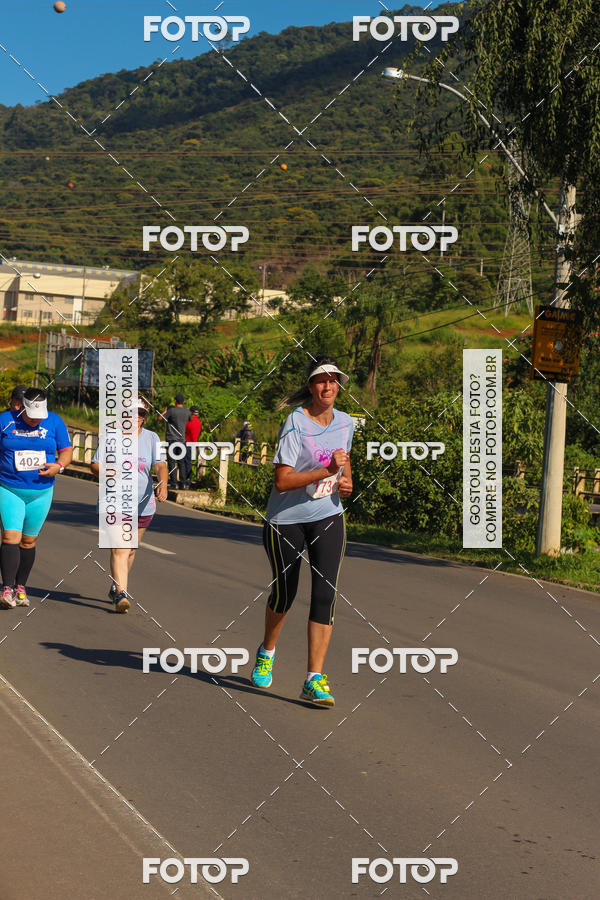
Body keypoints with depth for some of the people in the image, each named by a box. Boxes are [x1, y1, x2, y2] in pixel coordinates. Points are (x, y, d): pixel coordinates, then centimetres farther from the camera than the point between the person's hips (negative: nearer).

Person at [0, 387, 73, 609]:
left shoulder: (54, 422, 2)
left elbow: (67, 451, 7)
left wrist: (58, 466, -13)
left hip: (41, 492, 2)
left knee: (28, 541, 8)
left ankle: (21, 587, 20)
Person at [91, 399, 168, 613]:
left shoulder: (152, 438, 3)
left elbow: (160, 465, -8)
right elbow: (95, 465, -2)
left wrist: (162, 483, -28)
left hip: (143, 504, 3)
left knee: (131, 550, 16)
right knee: (119, 548, -16)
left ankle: (117, 586, 37)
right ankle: (121, 594, -22)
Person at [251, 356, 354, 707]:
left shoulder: (346, 423, 2)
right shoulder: (295, 425, -17)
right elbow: (282, 481, -22)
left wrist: (347, 480, 1)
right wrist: (326, 471, -28)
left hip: (328, 518, 4)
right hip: (286, 520, -3)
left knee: (326, 593, -11)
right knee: (284, 593, 10)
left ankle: (315, 680, -8)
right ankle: (267, 652, 41)